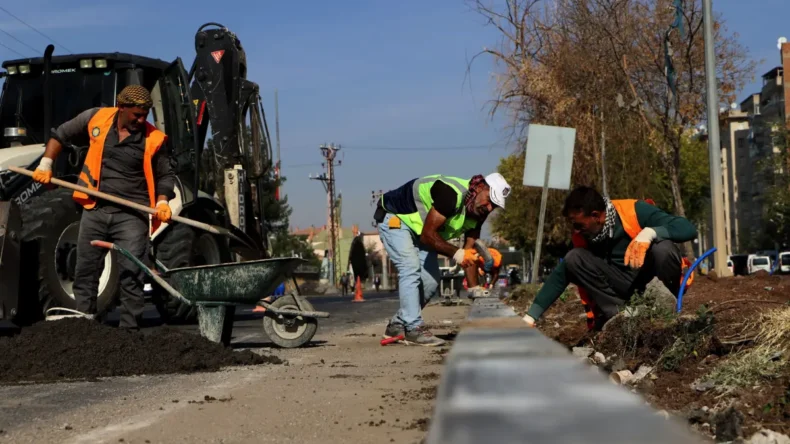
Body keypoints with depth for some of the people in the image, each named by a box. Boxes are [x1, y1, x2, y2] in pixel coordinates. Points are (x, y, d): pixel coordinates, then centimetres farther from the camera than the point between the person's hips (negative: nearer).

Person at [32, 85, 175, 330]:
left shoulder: (153, 138, -5)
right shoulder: (96, 118, 0)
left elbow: (165, 175, 5)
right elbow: (61, 134, 14)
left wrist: (163, 202, -11)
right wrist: (46, 164, 6)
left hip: (132, 215, -3)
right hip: (95, 210, 3)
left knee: (132, 274, -6)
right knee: (85, 271, 10)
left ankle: (129, 330, 0)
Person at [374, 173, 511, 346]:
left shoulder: (478, 212, -9)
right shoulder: (451, 194, -36)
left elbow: (469, 253, -5)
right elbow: (428, 235, -34)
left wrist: (476, 291, -12)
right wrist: (456, 254, -38)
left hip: (419, 229, 9)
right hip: (394, 218, -9)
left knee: (431, 282, 3)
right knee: (411, 270, -23)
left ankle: (397, 325, 15)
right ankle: (414, 329, -18)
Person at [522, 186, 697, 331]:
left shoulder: (634, 211, -21)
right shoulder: (583, 236, -6)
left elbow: (688, 229, -28)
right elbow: (561, 274, -3)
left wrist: (650, 233, -44)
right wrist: (530, 317, -10)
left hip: (657, 277, -4)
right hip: (626, 286, 4)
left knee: (662, 247, -36)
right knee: (574, 258, -17)